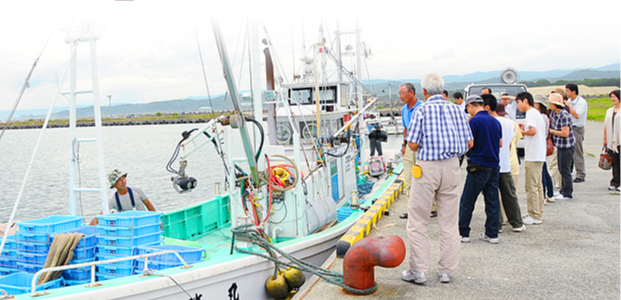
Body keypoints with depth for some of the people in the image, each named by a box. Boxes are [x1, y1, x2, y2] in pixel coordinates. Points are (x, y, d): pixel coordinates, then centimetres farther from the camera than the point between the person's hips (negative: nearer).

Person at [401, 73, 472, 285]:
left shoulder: (422, 111, -7)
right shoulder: (456, 109, 5)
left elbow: (413, 144, -10)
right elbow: (468, 142, 6)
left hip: (428, 167, -4)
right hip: (451, 166, 5)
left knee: (417, 221, 6)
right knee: (449, 222, 11)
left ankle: (418, 271, 8)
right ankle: (447, 271, 18)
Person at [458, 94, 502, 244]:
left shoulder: (474, 121, -12)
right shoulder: (495, 121, 10)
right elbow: (500, 143, 17)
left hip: (479, 166, -7)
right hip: (494, 166, 7)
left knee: (467, 202, 2)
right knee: (492, 201, 9)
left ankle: (463, 233, 7)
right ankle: (492, 234, 13)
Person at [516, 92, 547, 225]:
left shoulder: (531, 113, -11)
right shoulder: (537, 113, 19)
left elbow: (533, 131, -23)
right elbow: (540, 132, 18)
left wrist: (522, 132, -6)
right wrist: (524, 130, 13)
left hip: (532, 156, -10)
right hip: (539, 155, 10)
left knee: (531, 186, -5)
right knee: (537, 186, 14)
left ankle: (534, 216, -2)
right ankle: (538, 214, 20)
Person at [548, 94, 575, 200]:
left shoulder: (564, 116, -22)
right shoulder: (554, 113, 5)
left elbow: (565, 133, -26)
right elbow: (550, 122, 24)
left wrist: (551, 131, -16)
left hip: (566, 146, -9)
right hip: (560, 145, 9)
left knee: (565, 170, -2)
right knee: (561, 169, 16)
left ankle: (567, 194, 7)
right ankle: (563, 190, 28)